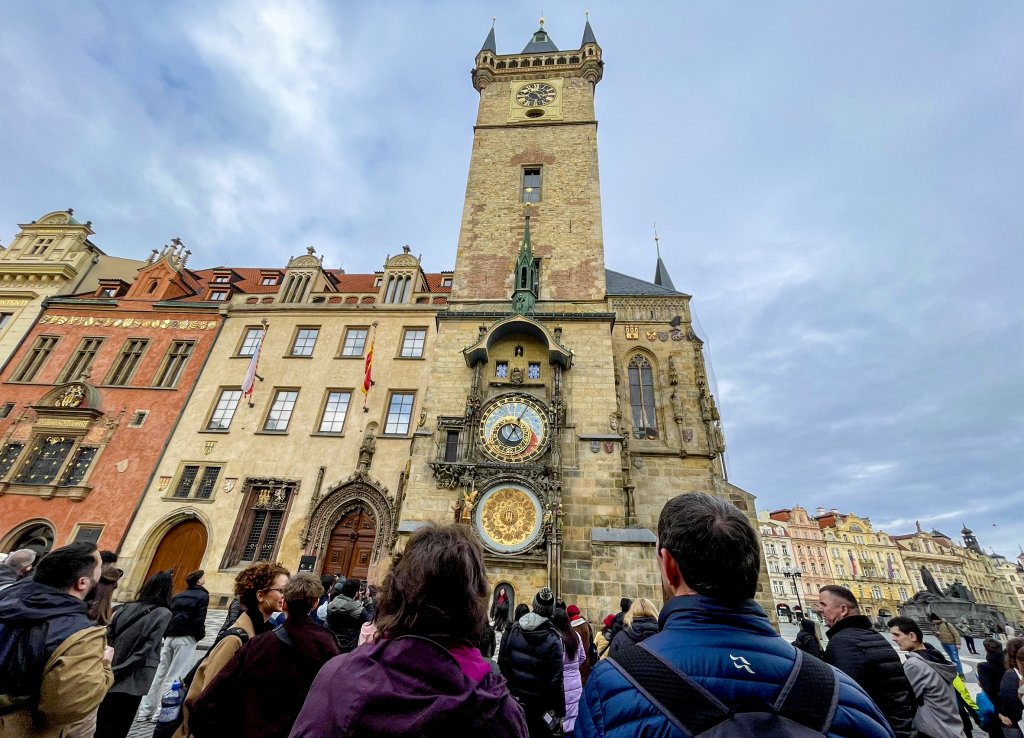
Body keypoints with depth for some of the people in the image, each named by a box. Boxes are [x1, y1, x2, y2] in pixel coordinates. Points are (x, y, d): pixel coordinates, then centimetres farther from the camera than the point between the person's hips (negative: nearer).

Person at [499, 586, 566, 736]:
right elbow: (554, 680, -17)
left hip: (513, 698, 3)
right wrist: (560, 711, -6)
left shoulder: (513, 629, -10)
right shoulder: (552, 640, -20)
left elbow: (501, 664, -3)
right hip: (538, 704, -3)